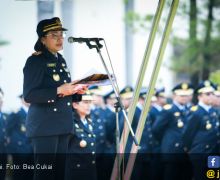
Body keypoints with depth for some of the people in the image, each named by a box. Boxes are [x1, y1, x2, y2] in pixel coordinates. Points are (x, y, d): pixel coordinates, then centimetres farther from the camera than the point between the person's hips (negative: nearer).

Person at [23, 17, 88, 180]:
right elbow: (29, 95, -17)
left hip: (62, 124, 8)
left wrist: (77, 91, 5)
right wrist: (58, 91, -23)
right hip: (44, 126, -8)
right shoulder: (35, 61, -8)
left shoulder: (60, 60, 17)